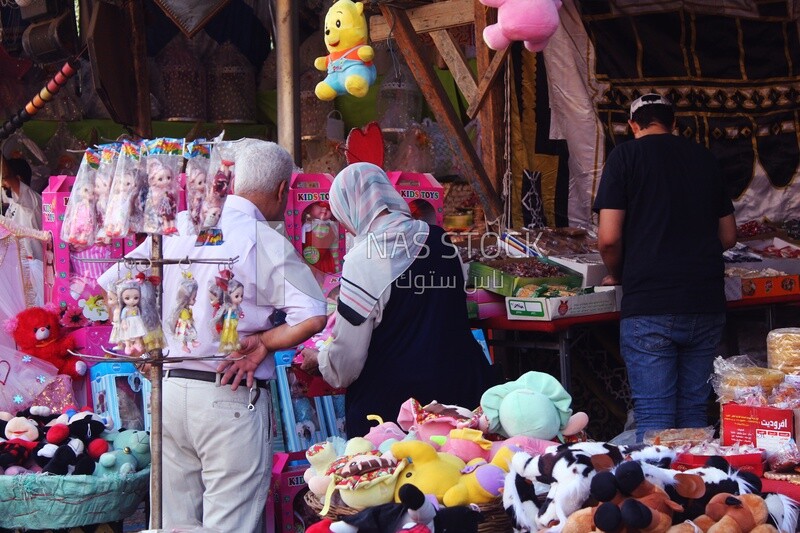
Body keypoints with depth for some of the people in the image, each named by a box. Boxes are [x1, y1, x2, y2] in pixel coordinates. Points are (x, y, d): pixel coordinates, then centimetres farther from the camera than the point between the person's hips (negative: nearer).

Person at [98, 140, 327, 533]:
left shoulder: (177, 227, 6)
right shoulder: (265, 242, -10)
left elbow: (111, 286, 9)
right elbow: (312, 318, -19)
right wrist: (262, 343, -5)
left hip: (167, 392, 5)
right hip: (231, 399, -5)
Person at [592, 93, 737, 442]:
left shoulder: (626, 155, 0)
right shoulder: (704, 158, 13)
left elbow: (609, 238, -8)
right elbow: (728, 236, 17)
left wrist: (617, 276, 11)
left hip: (649, 308, -4)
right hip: (706, 304, 4)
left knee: (654, 417, -3)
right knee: (694, 411, 12)